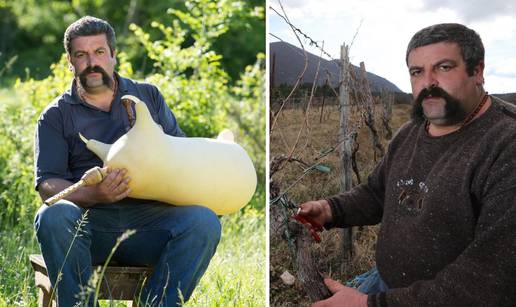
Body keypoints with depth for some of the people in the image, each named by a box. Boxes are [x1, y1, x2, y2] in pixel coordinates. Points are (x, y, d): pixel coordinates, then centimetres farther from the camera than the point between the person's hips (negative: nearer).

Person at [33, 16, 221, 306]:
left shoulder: (148, 96, 20)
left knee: (204, 221, -28)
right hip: (88, 222, -1)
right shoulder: (56, 116, 13)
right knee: (52, 217, -34)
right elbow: (47, 183, 2)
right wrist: (93, 194, -19)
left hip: (148, 217, 1)